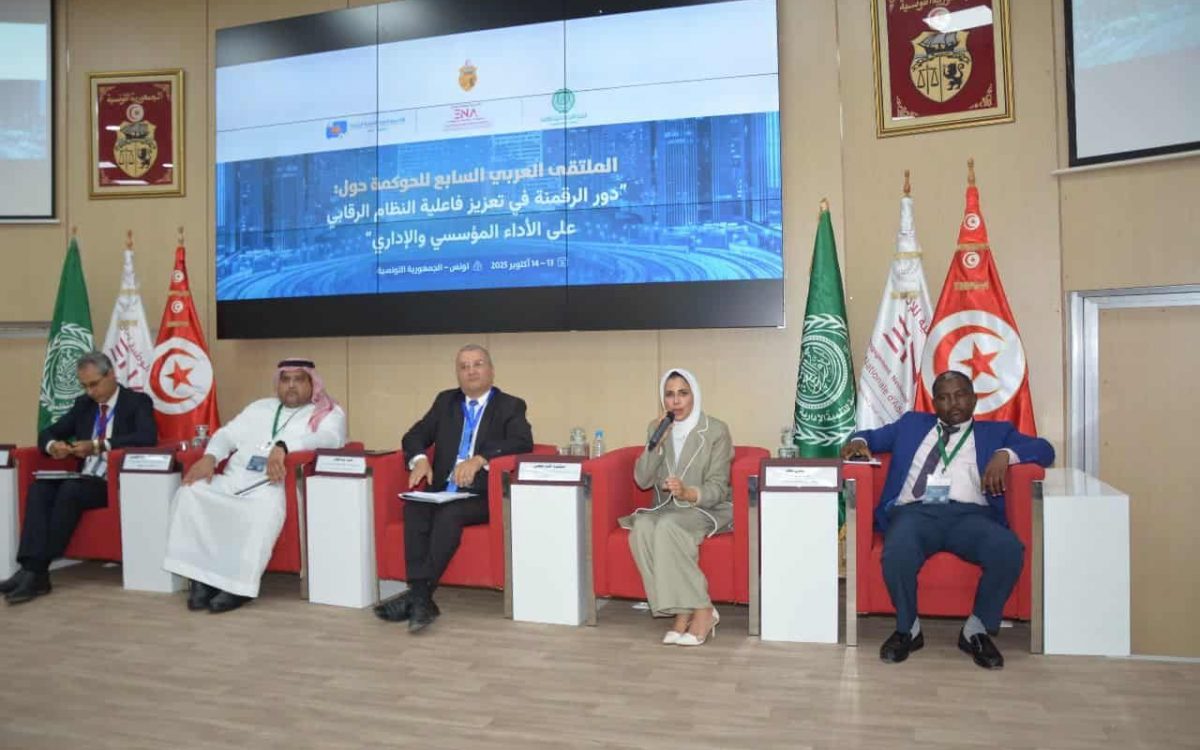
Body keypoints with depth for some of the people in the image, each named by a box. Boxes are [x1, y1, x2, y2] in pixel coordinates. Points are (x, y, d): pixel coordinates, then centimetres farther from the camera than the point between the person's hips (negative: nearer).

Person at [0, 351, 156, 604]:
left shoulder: (138, 402, -3)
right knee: (39, 488, -21)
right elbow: (47, 433, 19)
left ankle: (38, 571, -25)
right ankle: (31, 567, -30)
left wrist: (99, 445, -28)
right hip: (84, 481, 6)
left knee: (69, 490, -31)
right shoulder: (83, 404, 17)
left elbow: (147, 437, -21)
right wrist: (52, 445, -7)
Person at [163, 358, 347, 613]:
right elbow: (227, 434, 22)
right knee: (190, 493, -19)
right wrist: (209, 457, -1)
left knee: (265, 508, -37)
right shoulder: (260, 407, 26)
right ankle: (201, 577, -16)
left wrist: (283, 446, -30)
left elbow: (330, 438, -14)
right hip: (233, 479, 6)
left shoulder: (329, 413, 7)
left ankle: (240, 585, -26)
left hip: (276, 485, -5)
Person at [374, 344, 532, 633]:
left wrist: (479, 459, -26)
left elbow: (523, 443, -12)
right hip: (442, 491, 4)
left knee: (449, 513, -33)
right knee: (414, 507, -28)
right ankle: (421, 597, -31)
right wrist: (419, 459, -10)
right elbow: (414, 436, 15)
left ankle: (418, 596, -28)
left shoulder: (510, 406, 6)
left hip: (483, 497, -3)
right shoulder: (445, 401, 20)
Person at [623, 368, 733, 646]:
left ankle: (700, 610, -24)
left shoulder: (716, 430, -7)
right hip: (666, 508, 4)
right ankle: (682, 611, -24)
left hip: (708, 509, -4)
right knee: (641, 527, -30)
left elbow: (718, 488, -12)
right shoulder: (656, 428, 6)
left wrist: (688, 493, -33)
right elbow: (642, 480, -2)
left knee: (668, 526, -35)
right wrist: (657, 442, -15)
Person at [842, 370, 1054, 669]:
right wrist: (858, 441, 5)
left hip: (970, 515, 1)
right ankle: (907, 629, -6)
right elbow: (872, 436, 31)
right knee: (897, 555, -34)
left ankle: (976, 629, -7)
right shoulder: (911, 423, 29)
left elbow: (1044, 449, 13)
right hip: (914, 512, 0)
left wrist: (1005, 454, -8)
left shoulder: (995, 431, 24)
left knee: (1010, 551, -31)